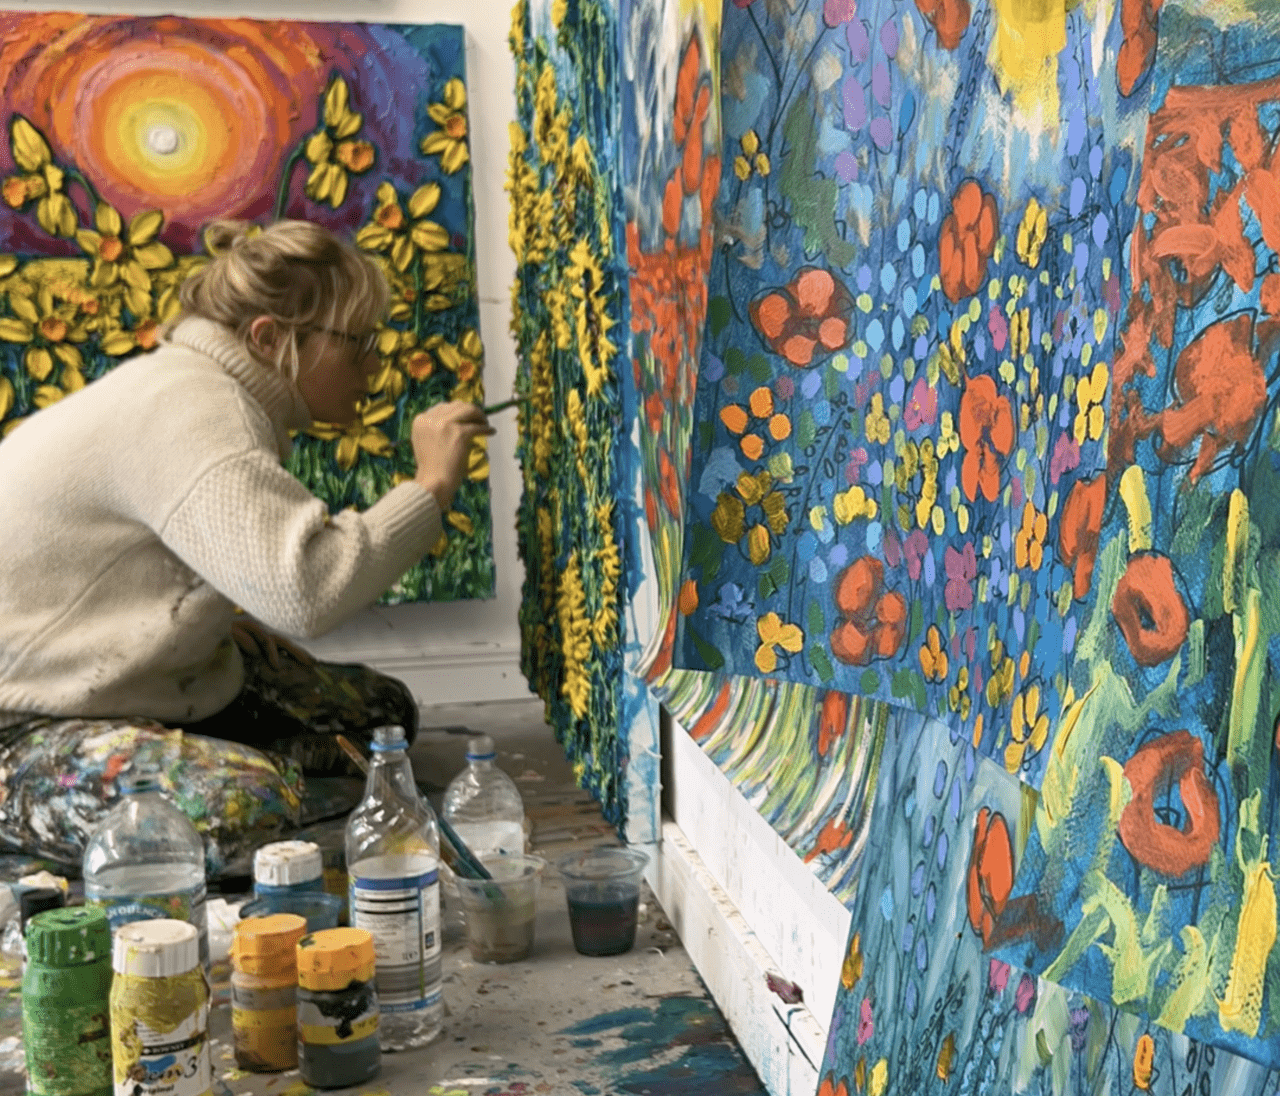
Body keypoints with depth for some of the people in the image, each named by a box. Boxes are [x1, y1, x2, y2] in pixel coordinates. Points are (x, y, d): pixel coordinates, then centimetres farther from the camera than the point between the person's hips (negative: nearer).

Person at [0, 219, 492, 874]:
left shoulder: (196, 386, 6)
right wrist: (430, 488, -27)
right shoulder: (187, 413, -26)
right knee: (250, 808, -35)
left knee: (384, 713, 7)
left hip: (155, 675, 9)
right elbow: (306, 590, -39)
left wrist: (221, 618, 1)